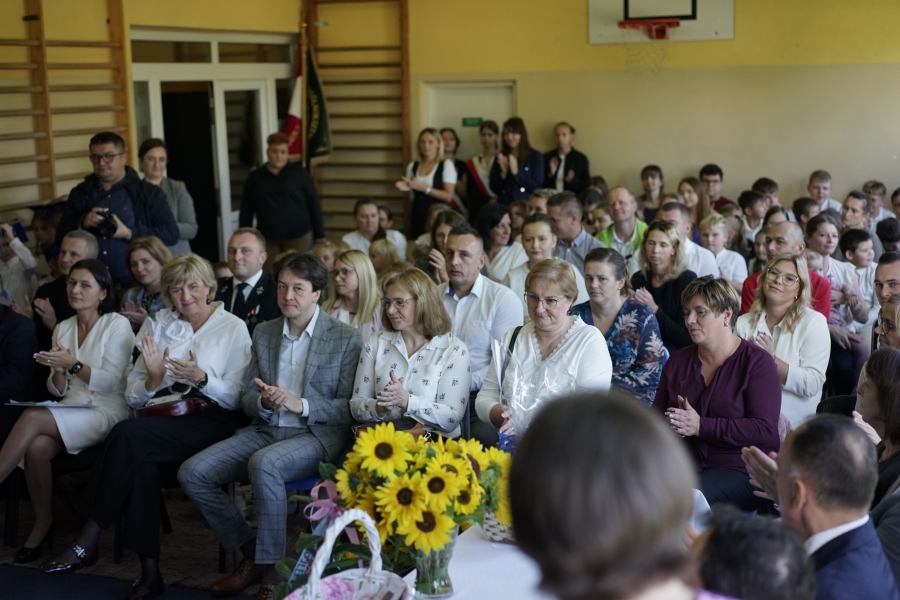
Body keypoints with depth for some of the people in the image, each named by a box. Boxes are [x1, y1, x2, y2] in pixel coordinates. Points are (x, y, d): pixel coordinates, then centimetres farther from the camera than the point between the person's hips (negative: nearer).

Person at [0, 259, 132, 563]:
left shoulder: (118, 325, -2)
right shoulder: (62, 328, 15)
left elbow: (110, 383, -8)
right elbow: (58, 391, 14)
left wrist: (73, 364, -18)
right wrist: (58, 370, -7)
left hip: (107, 411, -5)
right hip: (70, 412, 5)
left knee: (32, 417, -30)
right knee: (36, 447, -30)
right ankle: (42, 524, -12)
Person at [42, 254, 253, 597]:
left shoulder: (233, 328, 8)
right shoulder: (158, 326, 19)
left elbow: (237, 397, 1)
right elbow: (133, 396, 14)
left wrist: (202, 378, -16)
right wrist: (152, 380, -8)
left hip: (208, 419, -4)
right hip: (161, 416, 4)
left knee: (128, 434, -31)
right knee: (140, 463, -34)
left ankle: (89, 540, -25)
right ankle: (149, 571, -31)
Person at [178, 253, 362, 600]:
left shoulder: (346, 339, -2)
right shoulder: (263, 333, 13)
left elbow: (350, 408, -5)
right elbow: (247, 398, 15)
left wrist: (300, 405, -20)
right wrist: (263, 402, -10)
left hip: (317, 436, -6)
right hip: (266, 430, 6)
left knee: (264, 464, -37)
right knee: (192, 473, -13)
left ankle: (273, 570, -20)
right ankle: (251, 555, 3)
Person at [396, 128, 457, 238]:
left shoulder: (446, 165, -3)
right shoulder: (413, 166, 10)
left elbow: (448, 196, -11)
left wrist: (423, 188, -16)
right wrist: (407, 189, -3)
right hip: (418, 217, 4)